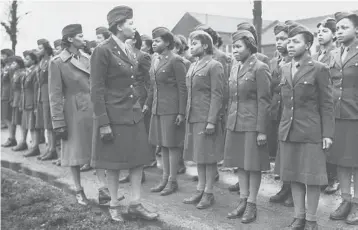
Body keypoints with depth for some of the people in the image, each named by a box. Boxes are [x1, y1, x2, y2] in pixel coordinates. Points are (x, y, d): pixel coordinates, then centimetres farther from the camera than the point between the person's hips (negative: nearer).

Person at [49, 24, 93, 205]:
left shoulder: (87, 59, 8)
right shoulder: (57, 63, -8)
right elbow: (55, 95, -9)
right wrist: (58, 123, -12)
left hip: (93, 110, 5)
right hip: (74, 112, -5)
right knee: (75, 153, 7)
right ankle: (79, 191, 21)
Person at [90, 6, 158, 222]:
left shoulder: (127, 51, 11)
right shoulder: (103, 51, -13)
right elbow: (97, 90, -15)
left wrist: (139, 107, 17)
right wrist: (103, 123, -17)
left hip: (134, 113, 7)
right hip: (114, 115, -7)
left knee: (139, 159, 8)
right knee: (114, 163, 5)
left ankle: (135, 204, 19)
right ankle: (114, 205, 21)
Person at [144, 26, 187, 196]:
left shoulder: (175, 61, -10)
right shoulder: (155, 60, 13)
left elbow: (183, 88, -12)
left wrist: (181, 112, -15)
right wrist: (148, 104, 18)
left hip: (171, 109, -7)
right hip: (157, 109, 8)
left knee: (172, 144, 1)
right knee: (163, 144, 13)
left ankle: (172, 181, 11)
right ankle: (165, 178, 23)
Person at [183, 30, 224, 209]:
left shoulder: (214, 66, -8)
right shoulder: (192, 67, 16)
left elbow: (217, 95, -13)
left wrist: (212, 120, -18)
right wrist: (187, 115, 13)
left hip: (207, 118, -8)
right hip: (193, 118, 8)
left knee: (209, 156, 1)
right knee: (198, 155, 13)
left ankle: (209, 193, 12)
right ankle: (200, 190, 23)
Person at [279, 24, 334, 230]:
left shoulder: (319, 69, -5)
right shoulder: (285, 70, 11)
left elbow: (327, 104, -6)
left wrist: (327, 134, -10)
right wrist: (283, 126, 10)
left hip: (311, 132, -5)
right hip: (288, 131, 5)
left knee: (312, 177, 2)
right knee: (294, 176, 11)